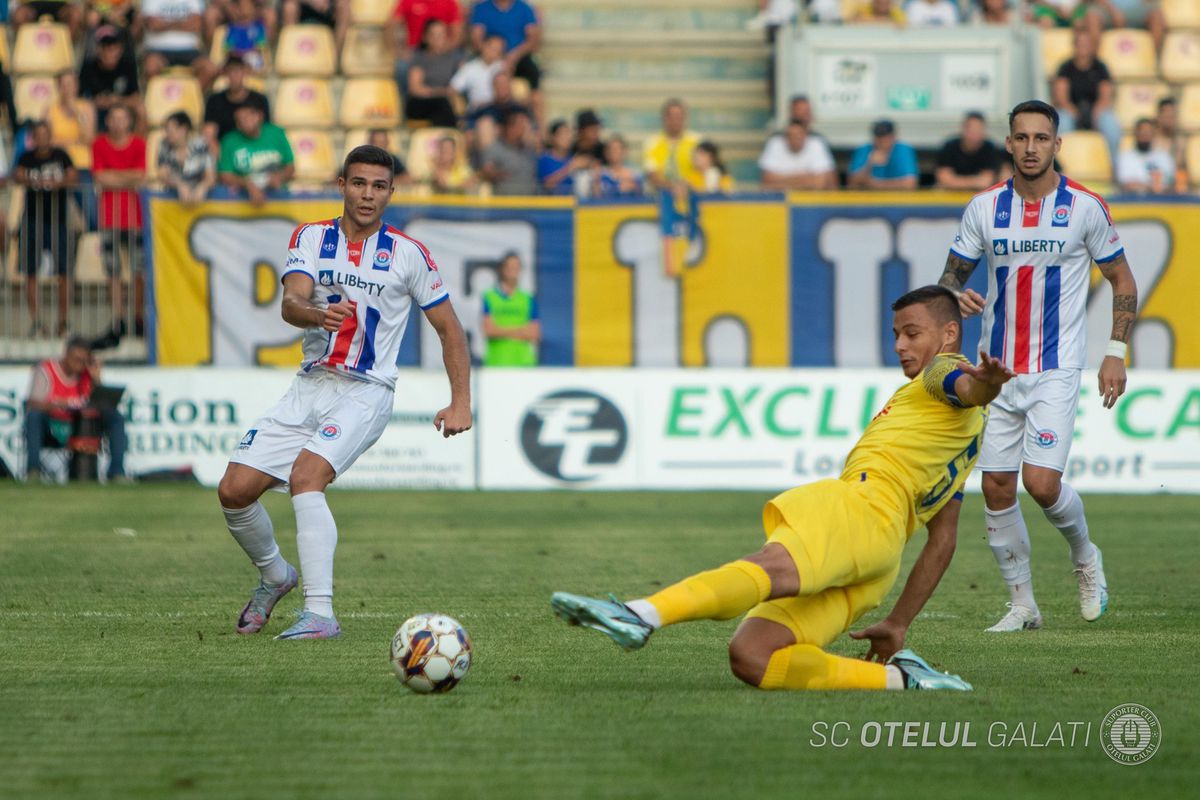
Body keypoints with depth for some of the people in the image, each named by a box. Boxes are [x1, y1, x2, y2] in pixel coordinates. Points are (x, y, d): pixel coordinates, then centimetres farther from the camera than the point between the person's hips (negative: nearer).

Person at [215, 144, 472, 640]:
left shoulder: (408, 254, -1)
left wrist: (461, 403, -2)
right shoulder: (311, 238, 4)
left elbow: (449, 328, 7)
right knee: (234, 489, -4)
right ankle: (275, 576, 25)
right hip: (309, 388, 4)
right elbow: (290, 304, -13)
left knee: (306, 476, -30)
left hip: (365, 392, -4)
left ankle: (320, 614, -34)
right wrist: (319, 314, -37)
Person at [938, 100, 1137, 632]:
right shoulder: (984, 207, 3)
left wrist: (1116, 353, -2)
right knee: (997, 489, 0)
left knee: (1042, 483, -16)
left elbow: (1122, 281, 6)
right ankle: (1023, 605, 14)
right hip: (996, 368, 3)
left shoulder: (1085, 207, -3)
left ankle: (1085, 557, 15)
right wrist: (956, 295, -13)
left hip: (1056, 369, -3)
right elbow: (952, 274, 11)